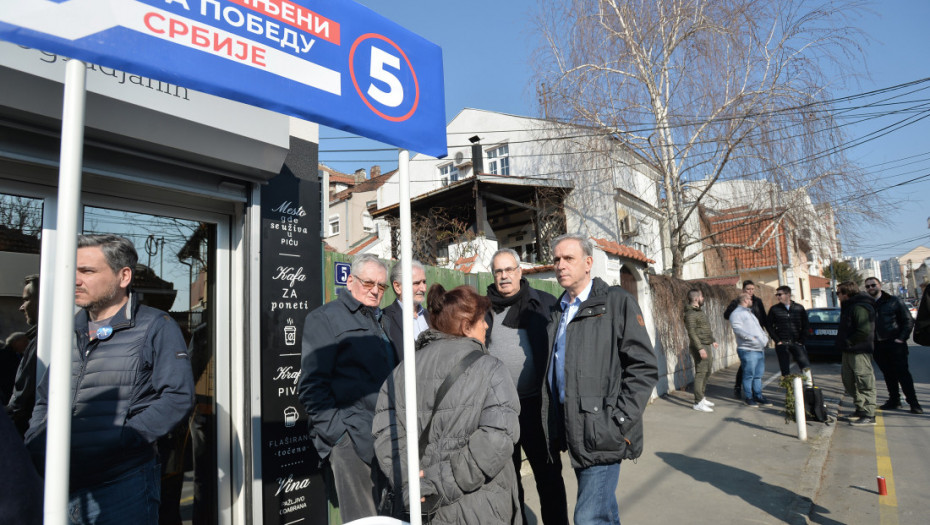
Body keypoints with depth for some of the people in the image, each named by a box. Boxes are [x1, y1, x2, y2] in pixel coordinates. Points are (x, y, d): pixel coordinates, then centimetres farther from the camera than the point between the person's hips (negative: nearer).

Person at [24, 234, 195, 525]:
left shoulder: (156, 327, -5)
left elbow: (178, 396, -14)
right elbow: (44, 401, 21)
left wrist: (119, 440, -20)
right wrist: (33, 446, 3)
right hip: (55, 486, 6)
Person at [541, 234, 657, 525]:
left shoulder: (617, 301, -6)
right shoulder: (559, 310, 14)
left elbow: (644, 367, -10)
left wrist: (620, 421, -15)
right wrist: (553, 427, 12)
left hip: (601, 433, -6)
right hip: (573, 433, 7)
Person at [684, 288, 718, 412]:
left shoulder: (700, 311, 15)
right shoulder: (690, 313, -16)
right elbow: (692, 333, -22)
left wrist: (712, 340, 27)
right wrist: (700, 348, -26)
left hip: (707, 345, 10)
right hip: (699, 346, -10)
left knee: (707, 372, 15)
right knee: (700, 373, -9)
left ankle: (702, 398, 25)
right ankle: (698, 402, -6)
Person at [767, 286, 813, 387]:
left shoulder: (799, 308, 5)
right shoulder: (774, 309, 3)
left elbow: (805, 326, 8)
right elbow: (770, 326, 4)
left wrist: (801, 340, -1)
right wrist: (777, 340, -4)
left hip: (796, 343, 0)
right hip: (782, 344, 0)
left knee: (805, 364, -13)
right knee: (785, 370, 3)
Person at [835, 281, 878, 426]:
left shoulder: (860, 308, -17)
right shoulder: (849, 307, 17)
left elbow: (864, 332, -25)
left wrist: (847, 343, -17)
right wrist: (844, 344, 13)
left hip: (859, 352, -11)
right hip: (849, 351, 11)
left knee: (865, 383, -4)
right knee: (849, 381, 16)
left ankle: (869, 415, 1)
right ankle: (860, 409, 27)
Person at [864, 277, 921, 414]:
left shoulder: (894, 301, -2)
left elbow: (908, 320, -3)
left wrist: (901, 338, -11)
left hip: (895, 343, -3)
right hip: (878, 345, 3)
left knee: (903, 373, -1)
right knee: (888, 374, 11)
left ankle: (913, 402, 7)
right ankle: (894, 400, 21)